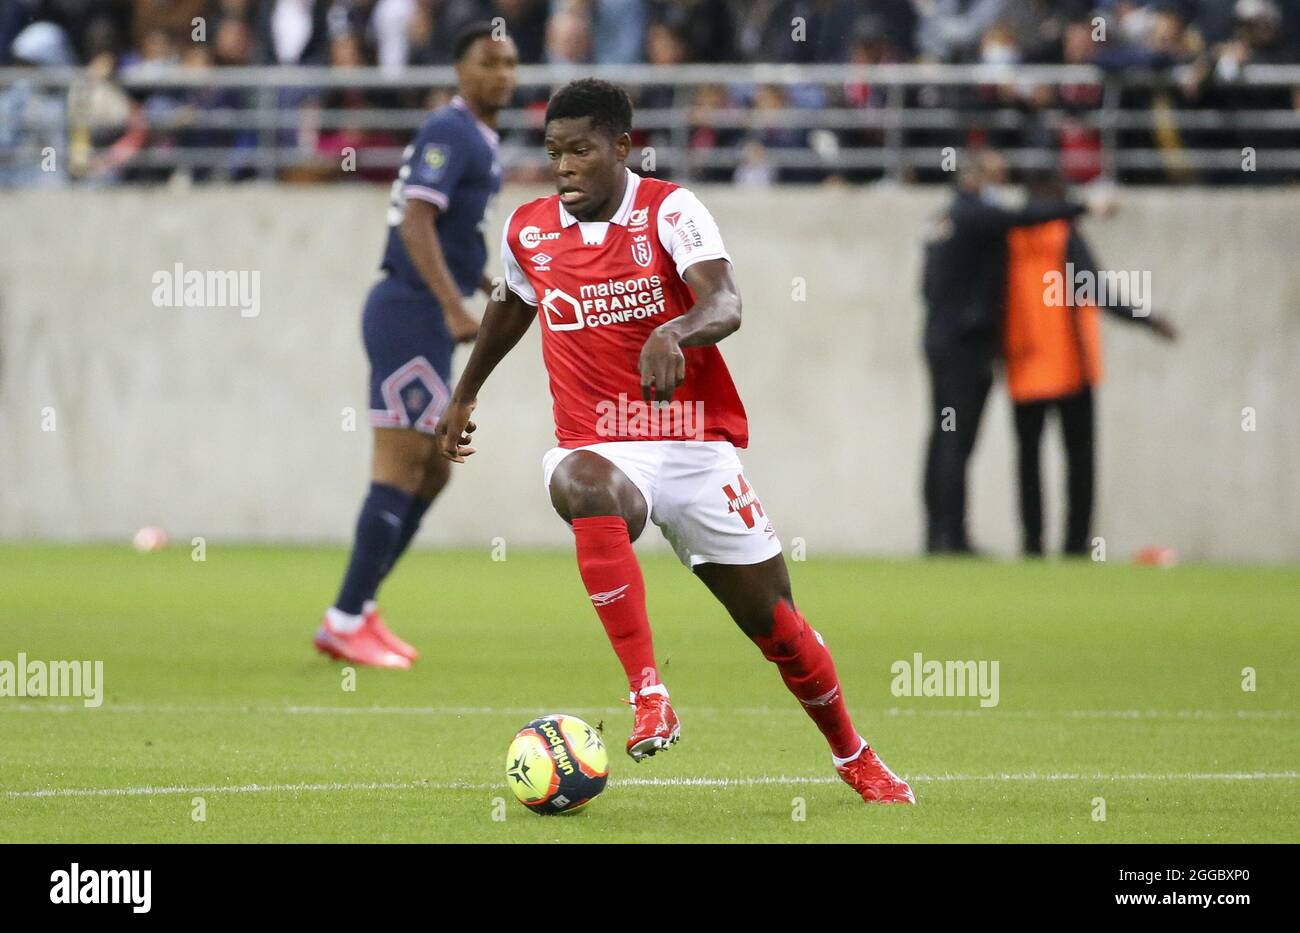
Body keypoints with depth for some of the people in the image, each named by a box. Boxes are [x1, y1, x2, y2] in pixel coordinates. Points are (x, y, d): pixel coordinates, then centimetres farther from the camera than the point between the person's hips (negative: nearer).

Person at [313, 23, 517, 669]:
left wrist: (496, 289, 24)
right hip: (411, 316, -10)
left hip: (424, 323, 10)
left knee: (431, 472, 11)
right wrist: (454, 307, -30)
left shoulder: (475, 139, 19)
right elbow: (416, 223, -24)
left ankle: (357, 613, 14)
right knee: (403, 467, -10)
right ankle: (346, 622, -8)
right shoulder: (450, 132, -12)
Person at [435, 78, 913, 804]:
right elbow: (514, 306, 26)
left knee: (775, 623, 5)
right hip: (599, 446, 1)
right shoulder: (528, 232, 3)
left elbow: (726, 306, -26)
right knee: (582, 488, -38)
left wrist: (673, 334, -47)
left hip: (697, 446, -1)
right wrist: (466, 394, 36)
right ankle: (649, 696, -41)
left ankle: (855, 758, 32)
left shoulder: (669, 211, -9)